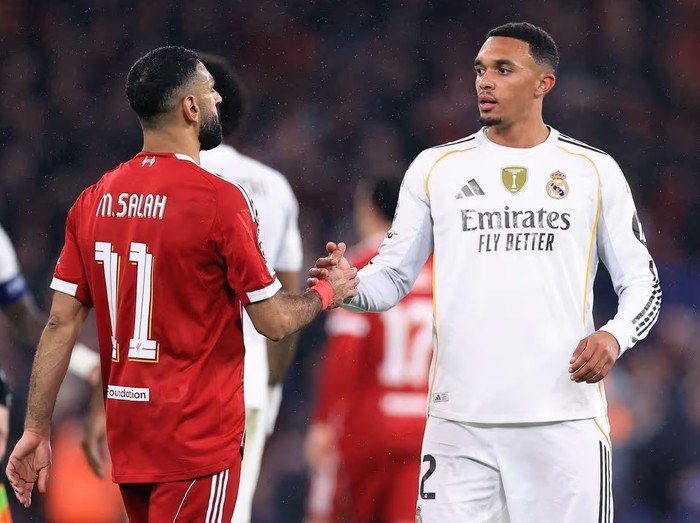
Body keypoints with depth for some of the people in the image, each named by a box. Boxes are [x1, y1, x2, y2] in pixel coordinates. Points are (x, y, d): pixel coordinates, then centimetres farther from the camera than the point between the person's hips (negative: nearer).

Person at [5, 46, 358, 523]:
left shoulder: (94, 200, 4)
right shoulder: (220, 200, -12)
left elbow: (61, 325, 4)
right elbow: (274, 322, -7)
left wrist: (36, 430, 8)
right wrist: (328, 293, 13)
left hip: (127, 441, 6)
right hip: (198, 440, -6)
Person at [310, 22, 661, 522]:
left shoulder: (595, 171, 6)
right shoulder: (435, 167, 9)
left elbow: (642, 283, 10)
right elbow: (394, 276, 11)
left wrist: (615, 336, -11)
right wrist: (352, 286, -11)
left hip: (564, 419, -1)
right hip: (460, 420, 1)